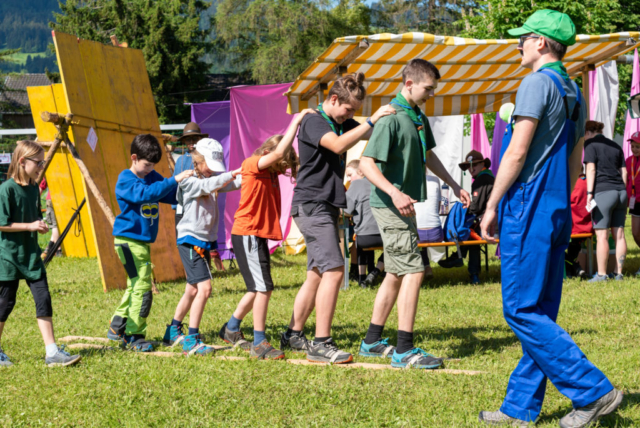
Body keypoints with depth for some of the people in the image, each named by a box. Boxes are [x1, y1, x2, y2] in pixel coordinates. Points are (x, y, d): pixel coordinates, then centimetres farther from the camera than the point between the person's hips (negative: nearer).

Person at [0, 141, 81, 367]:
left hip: (31, 254, 6)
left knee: (43, 299, -1)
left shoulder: (34, 188, 7)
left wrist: (40, 225, -1)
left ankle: (52, 352, -1)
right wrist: (30, 226, -18)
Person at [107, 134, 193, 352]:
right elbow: (146, 193, -31)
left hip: (143, 240, 9)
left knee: (135, 286, 17)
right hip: (129, 238, -9)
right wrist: (175, 180, -35)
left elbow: (174, 196, 11)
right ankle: (134, 336, -4)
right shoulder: (126, 180, -14)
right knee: (142, 287, -10)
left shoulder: (152, 177, 10)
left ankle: (117, 327, 29)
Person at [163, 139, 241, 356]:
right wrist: (231, 174, -37)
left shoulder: (212, 178, 11)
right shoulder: (188, 181, -11)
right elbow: (208, 185, -29)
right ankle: (191, 340, -14)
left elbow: (232, 183, -1)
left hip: (206, 240, 9)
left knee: (193, 289, 17)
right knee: (204, 287, -17)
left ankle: (173, 332, 32)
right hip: (190, 240, -9)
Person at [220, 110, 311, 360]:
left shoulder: (271, 172, 12)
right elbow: (279, 151, -25)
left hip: (259, 236, 9)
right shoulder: (253, 165, -12)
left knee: (258, 289, 16)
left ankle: (231, 330, 31)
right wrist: (297, 120, -21)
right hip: (247, 234, -9)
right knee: (263, 287, -11)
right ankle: (259, 344, -8)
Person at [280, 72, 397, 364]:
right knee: (333, 270, -17)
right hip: (311, 205, -10)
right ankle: (321, 344, -17)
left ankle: (293, 335, 21)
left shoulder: (341, 123, 16)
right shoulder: (313, 122, -11)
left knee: (318, 274, 12)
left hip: (327, 207, 10)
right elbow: (339, 145, -28)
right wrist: (372, 120, -29)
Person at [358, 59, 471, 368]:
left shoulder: (418, 116, 12)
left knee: (396, 273, 14)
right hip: (390, 205, -10)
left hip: (403, 206, 10)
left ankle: (372, 342, 23)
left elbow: (427, 156, 27)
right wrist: (394, 192, -35)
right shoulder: (392, 118, -17)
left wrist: (454, 186, 26)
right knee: (413, 271, -12)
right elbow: (366, 163, -23)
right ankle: (405, 350, -11)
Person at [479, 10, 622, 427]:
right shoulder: (575, 93, 17)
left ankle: (594, 391, -11)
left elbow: (517, 152, -16)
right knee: (541, 313, 9)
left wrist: (492, 206, -11)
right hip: (559, 213, 9)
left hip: (529, 209, -9)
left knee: (522, 310, -8)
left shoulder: (537, 83, -11)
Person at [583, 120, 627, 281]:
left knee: (602, 235, -5)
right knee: (619, 234, 7)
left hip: (603, 191, -6)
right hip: (621, 191, 6)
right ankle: (618, 273, 10)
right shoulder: (616, 146, 19)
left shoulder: (590, 144, 1)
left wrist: (589, 192, -11)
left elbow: (591, 169, -8)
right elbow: (624, 171, 17)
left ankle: (601, 274, -4)